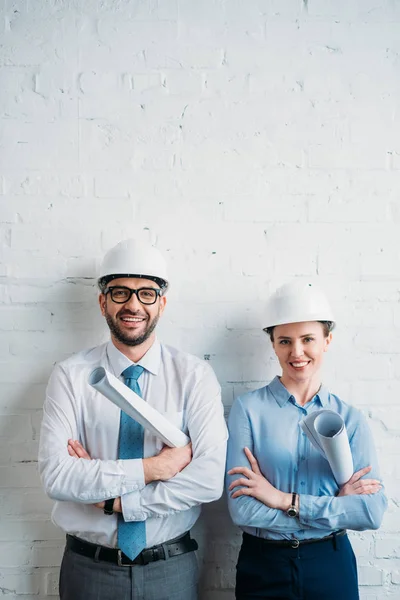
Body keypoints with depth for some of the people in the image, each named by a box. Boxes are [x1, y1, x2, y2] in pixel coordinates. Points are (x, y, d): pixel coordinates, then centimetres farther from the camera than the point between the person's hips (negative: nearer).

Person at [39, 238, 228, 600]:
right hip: (88, 568, 0)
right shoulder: (71, 376, -7)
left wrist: (115, 499, -17)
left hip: (171, 569, 0)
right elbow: (56, 475, -17)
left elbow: (209, 479, -18)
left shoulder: (195, 375, -8)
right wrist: (149, 469, -20)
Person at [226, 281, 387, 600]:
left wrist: (285, 500, -19)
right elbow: (242, 509, -18)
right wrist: (337, 505, -15)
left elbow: (373, 511, -11)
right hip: (263, 564, -2)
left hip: (331, 563, 2)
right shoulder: (248, 408, -12)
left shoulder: (350, 418, -4)